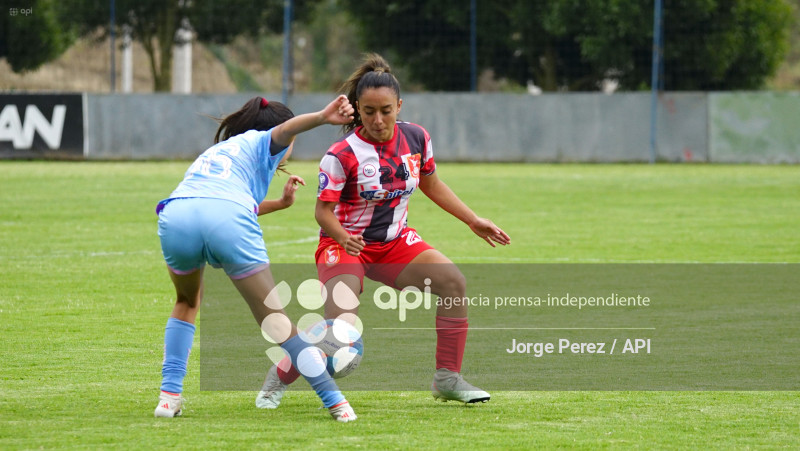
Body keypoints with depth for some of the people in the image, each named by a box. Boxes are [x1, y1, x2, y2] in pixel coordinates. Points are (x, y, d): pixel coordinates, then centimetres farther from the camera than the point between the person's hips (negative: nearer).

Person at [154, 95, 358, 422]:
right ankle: (335, 402, 3)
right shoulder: (260, 141, 27)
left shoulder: (218, 150, 44)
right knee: (274, 319, 3)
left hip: (175, 214, 5)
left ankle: (169, 395, 23)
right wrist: (322, 117, -15)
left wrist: (279, 203, 55)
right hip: (227, 221, -5)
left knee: (187, 302, 32)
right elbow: (286, 129, 3)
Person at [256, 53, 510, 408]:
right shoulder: (342, 155, -20)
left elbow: (432, 185, 14)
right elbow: (323, 210, -17)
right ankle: (278, 379, 1)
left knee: (452, 281, -16)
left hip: (395, 241, 5)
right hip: (345, 243, -5)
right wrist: (343, 237, -37)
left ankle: (448, 379, -4)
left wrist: (473, 221, 13)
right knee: (340, 325, -25)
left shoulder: (416, 139, -4)